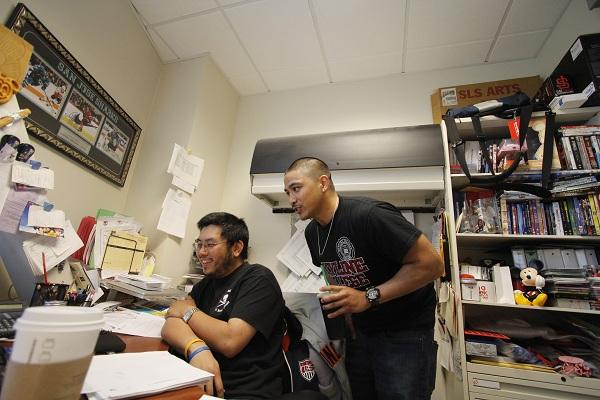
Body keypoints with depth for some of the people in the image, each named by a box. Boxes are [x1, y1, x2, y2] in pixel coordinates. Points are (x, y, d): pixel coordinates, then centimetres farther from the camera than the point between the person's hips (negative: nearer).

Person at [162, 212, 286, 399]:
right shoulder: (207, 283, 11)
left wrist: (188, 310, -5)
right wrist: (196, 348, -23)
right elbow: (171, 324, -1)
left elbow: (230, 341, -21)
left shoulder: (258, 279, -11)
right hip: (201, 384, 6)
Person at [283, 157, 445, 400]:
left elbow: (432, 265, -23)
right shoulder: (312, 232, -2)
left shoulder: (369, 215, -26)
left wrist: (369, 298, -27)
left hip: (404, 333, -6)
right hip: (358, 332, 7)